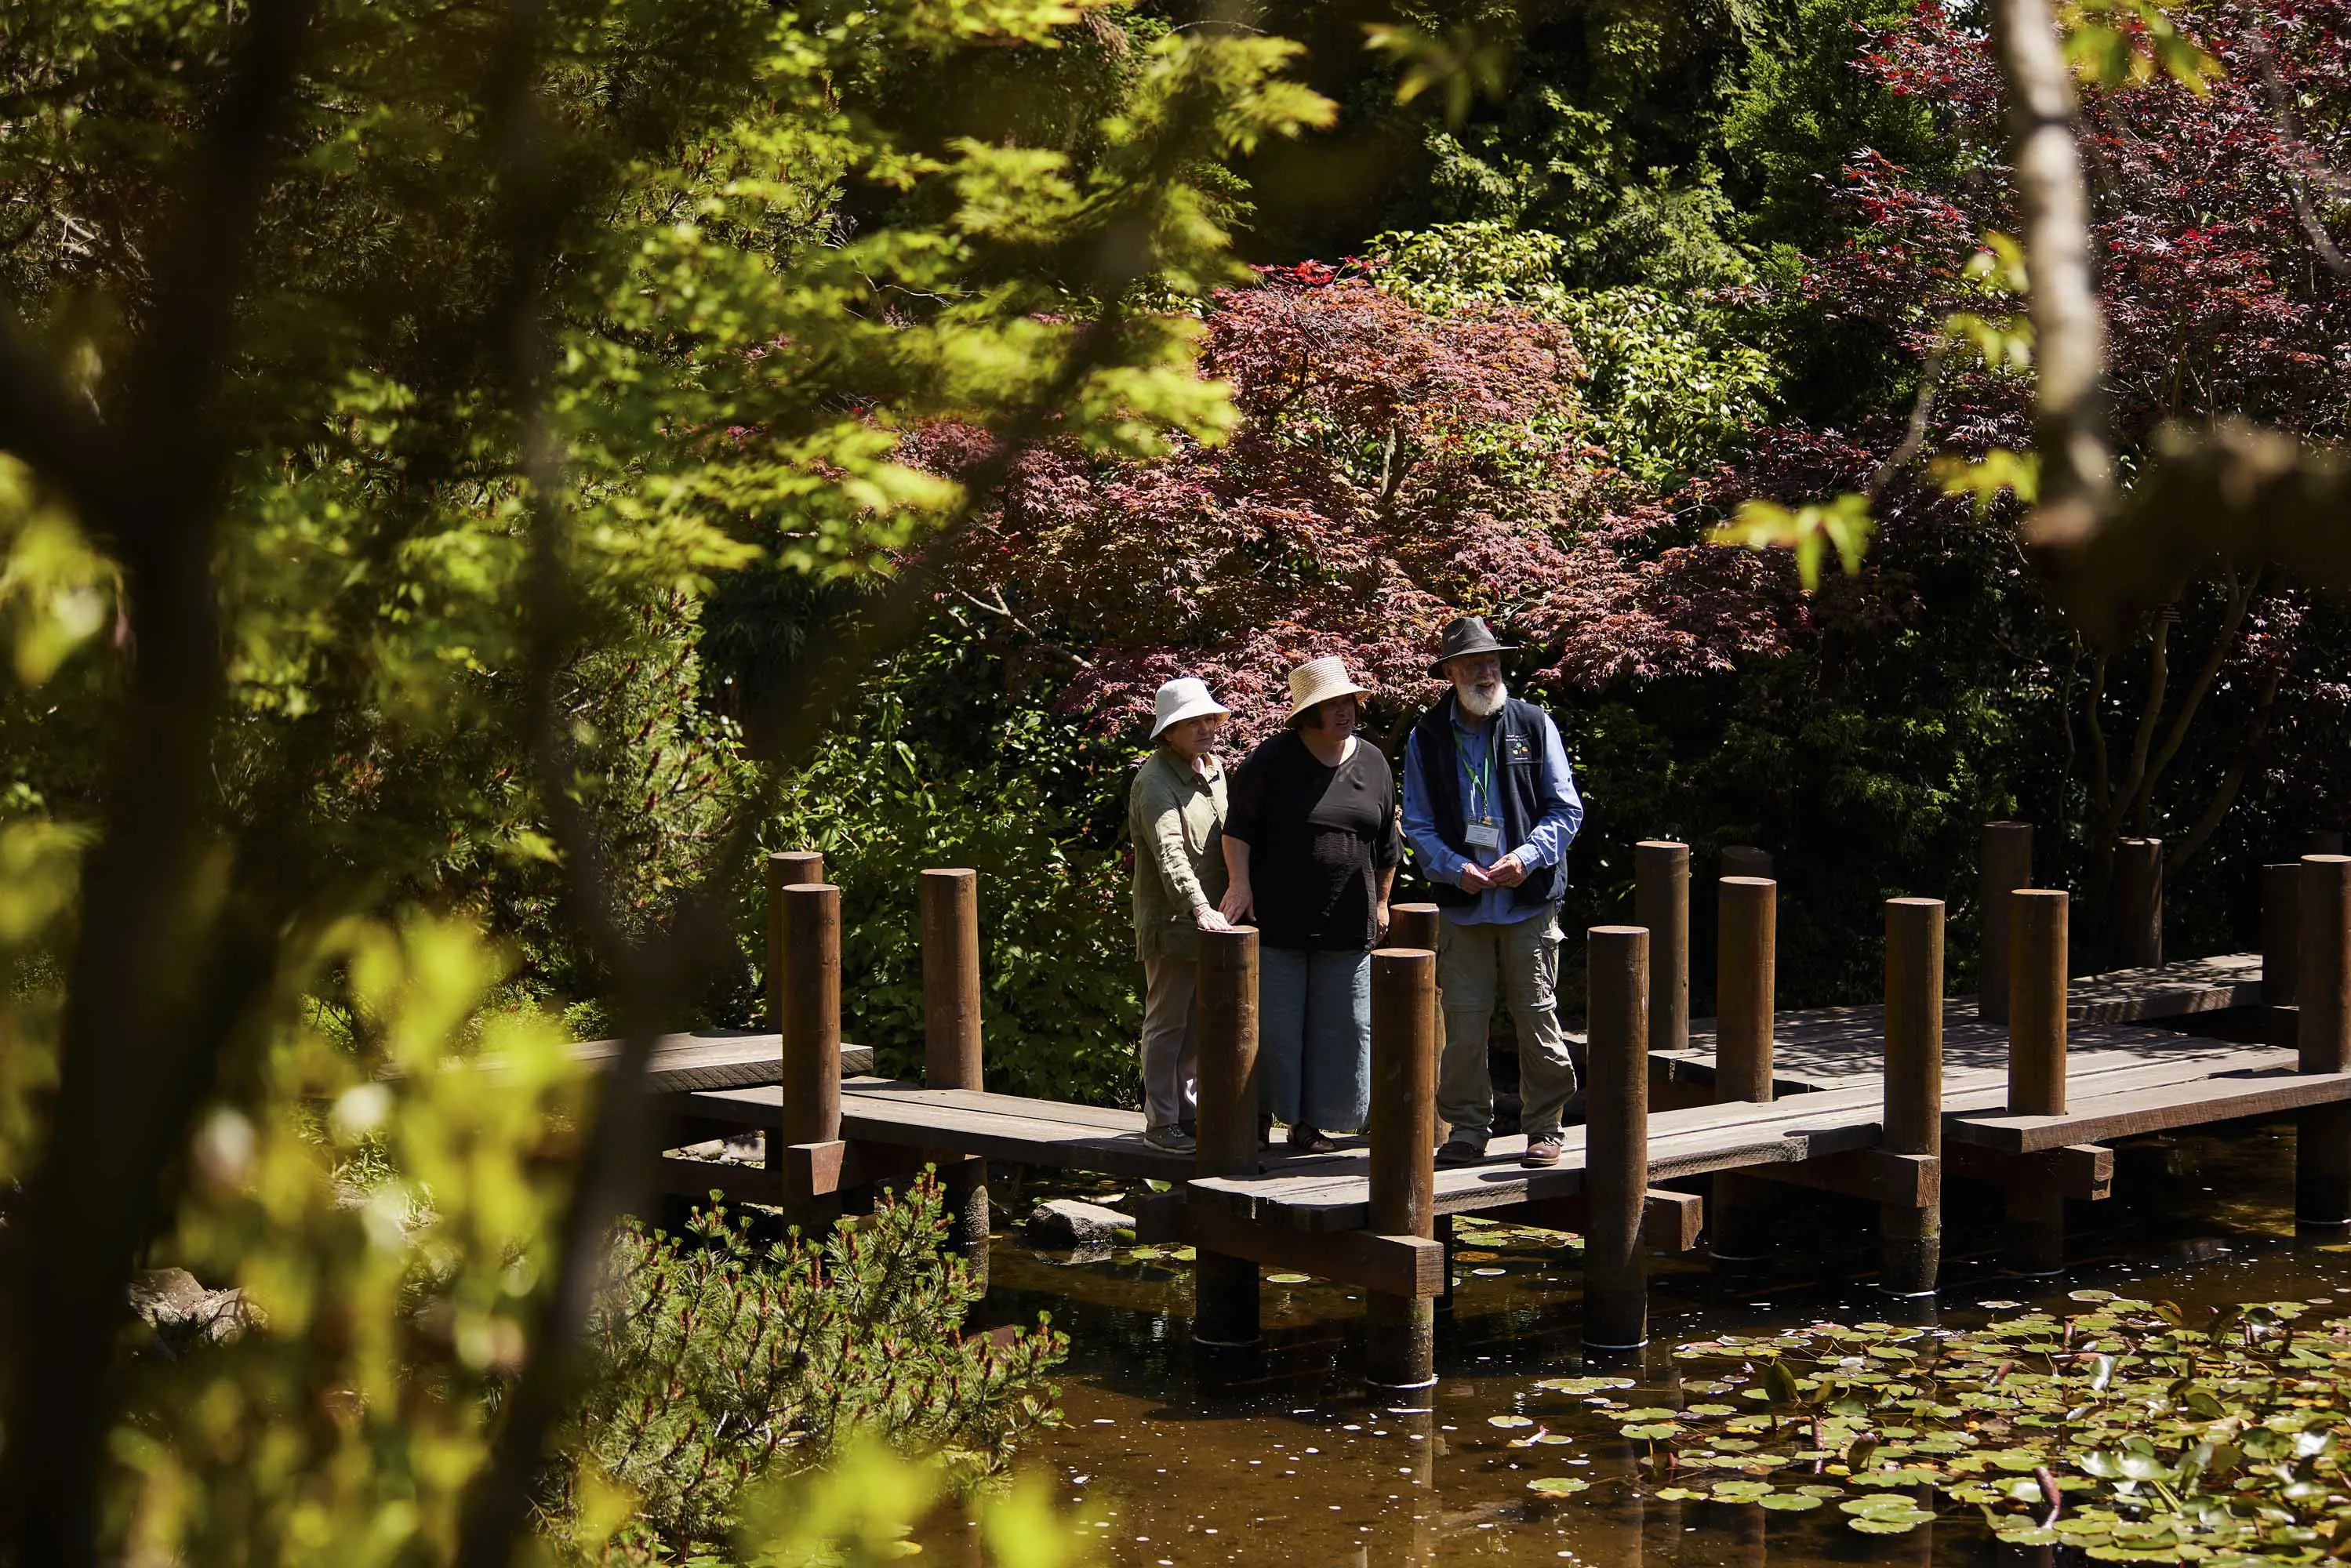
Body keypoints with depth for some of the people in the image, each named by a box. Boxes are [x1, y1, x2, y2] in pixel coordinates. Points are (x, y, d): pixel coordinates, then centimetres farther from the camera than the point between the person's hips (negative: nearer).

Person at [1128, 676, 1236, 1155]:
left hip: (1210, 921, 8)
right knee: (1167, 1023, -2)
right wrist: (1199, 909, -41)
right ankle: (1161, 1122, 4)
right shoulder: (1155, 781, -16)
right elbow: (1169, 852, -29)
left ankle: (1189, 1110, 24)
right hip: (1170, 922, -8)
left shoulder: (1214, 768, 13)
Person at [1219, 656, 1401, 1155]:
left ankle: (1310, 1123, 13)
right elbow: (1238, 827, -2)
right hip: (1277, 922, -4)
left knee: (1342, 1028, 4)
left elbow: (1387, 847, 18)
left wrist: (1379, 903, 20)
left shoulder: (1373, 763, 9)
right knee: (1274, 1025, -1)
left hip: (1348, 927, 4)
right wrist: (1240, 883, -14)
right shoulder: (1273, 759, -3)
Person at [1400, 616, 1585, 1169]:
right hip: (1462, 906, 1)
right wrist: (1455, 869, -11)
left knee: (1538, 1018, 0)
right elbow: (1418, 825, 8)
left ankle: (1544, 1128, 12)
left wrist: (1528, 857, -12)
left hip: (1530, 901, -1)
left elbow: (1566, 809, 4)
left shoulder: (1533, 724, 4)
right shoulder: (1427, 737, 6)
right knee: (1463, 1021, -1)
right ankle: (1467, 1129, 10)